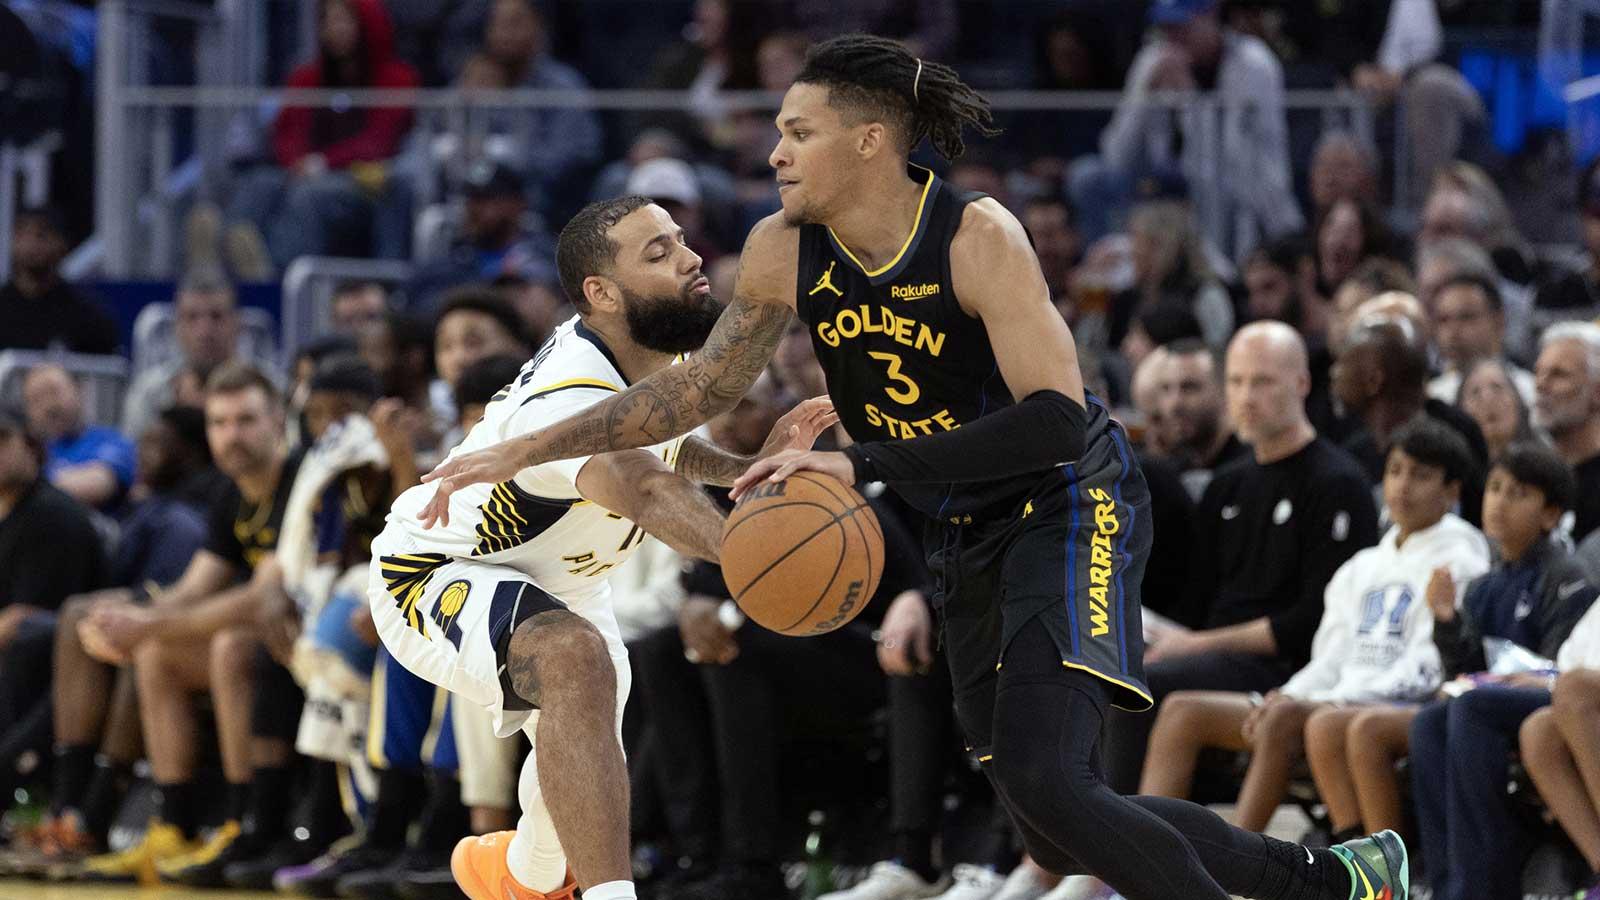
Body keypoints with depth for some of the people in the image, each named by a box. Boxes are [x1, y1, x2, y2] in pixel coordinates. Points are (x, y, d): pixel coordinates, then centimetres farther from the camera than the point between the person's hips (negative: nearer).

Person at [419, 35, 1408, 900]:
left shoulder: (978, 236, -24)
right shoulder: (783, 253, -6)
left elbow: (1057, 421, -32)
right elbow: (702, 387, 7)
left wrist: (861, 464, -38)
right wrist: (525, 452, 1)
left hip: (1071, 505, -7)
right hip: (971, 535, 7)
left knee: (1044, 780, -27)